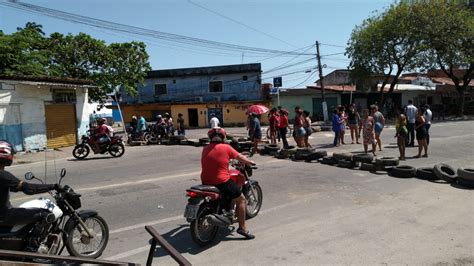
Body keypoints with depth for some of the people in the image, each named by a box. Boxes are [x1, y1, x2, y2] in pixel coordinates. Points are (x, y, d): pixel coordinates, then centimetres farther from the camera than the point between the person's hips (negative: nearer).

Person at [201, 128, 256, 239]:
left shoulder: (205, 149, 7)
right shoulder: (225, 147, -8)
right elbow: (240, 158, 2)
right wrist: (250, 162, 22)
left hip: (206, 182, 7)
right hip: (222, 182, -7)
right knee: (241, 199, 8)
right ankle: (242, 228, 7)